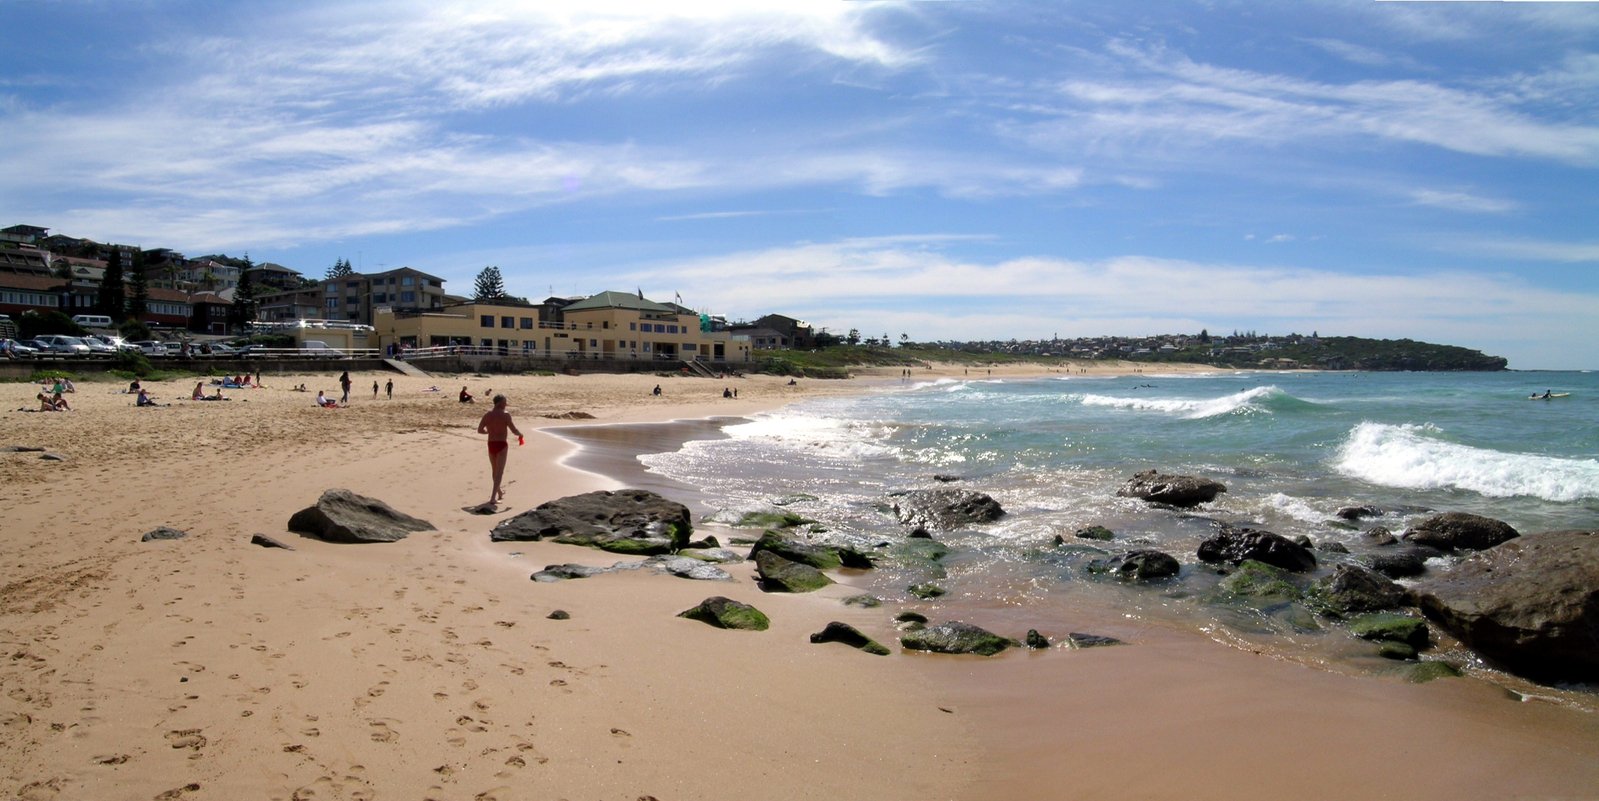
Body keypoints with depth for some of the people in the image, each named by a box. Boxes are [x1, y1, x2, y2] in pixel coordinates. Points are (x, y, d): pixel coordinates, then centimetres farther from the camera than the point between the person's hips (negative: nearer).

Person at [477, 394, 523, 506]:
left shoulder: (487, 414, 2)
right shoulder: (505, 414, -12)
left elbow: (479, 430, 4)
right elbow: (514, 431, -13)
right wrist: (520, 434, 8)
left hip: (491, 444, 5)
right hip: (501, 445, -5)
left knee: (494, 470, 22)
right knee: (499, 472, -3)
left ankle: (499, 492, 40)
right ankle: (493, 498, -12)